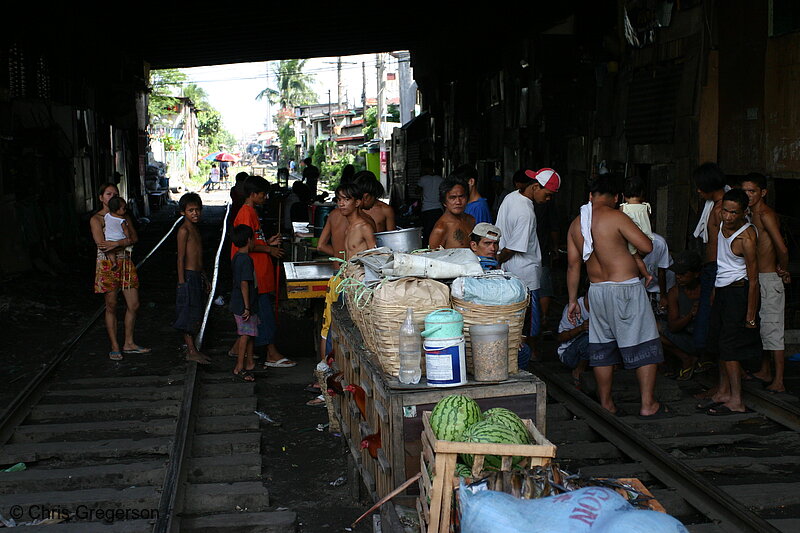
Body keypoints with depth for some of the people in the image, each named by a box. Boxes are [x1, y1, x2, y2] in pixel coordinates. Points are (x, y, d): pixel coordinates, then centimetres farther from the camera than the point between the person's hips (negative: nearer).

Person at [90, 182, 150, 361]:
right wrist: (126, 242, -10)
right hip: (107, 265, -5)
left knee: (134, 305, 4)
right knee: (111, 307, 2)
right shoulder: (96, 219, -3)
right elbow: (101, 244, -16)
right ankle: (115, 347, 11)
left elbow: (134, 237, -2)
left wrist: (116, 243, -19)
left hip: (125, 263, 5)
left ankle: (129, 344, 18)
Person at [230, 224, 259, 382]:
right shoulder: (246, 260, -20)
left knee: (249, 334, 17)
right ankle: (239, 367, 1)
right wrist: (247, 307, -23)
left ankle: (249, 363, 25)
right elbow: (244, 283, -24)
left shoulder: (236, 257, 9)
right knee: (246, 335, -3)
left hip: (237, 303, 10)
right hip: (244, 305, -10)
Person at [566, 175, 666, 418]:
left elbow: (573, 265, 10)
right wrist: (635, 235, 8)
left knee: (602, 348, 13)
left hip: (597, 291, 6)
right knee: (645, 346, 3)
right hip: (626, 289, -6)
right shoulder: (615, 216, -12)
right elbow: (647, 246, -14)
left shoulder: (576, 224, 7)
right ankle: (648, 405, 5)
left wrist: (572, 300, 17)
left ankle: (606, 404, 19)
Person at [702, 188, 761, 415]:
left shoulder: (746, 237, -22)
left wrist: (751, 315, -19)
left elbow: (753, 280, -20)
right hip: (721, 290, 8)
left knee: (728, 346, -9)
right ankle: (723, 392, 22)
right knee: (720, 343, 12)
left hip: (737, 292, -8)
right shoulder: (722, 223, 2)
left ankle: (736, 401, -4)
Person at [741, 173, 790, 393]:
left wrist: (783, 270, -8)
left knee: (772, 329, -7)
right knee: (761, 327, 18)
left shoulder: (766, 215, -17)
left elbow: (782, 249, -24)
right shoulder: (752, 214, 13)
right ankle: (765, 372, 29)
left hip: (769, 279, -10)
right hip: (757, 278, 10)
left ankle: (778, 381, -4)